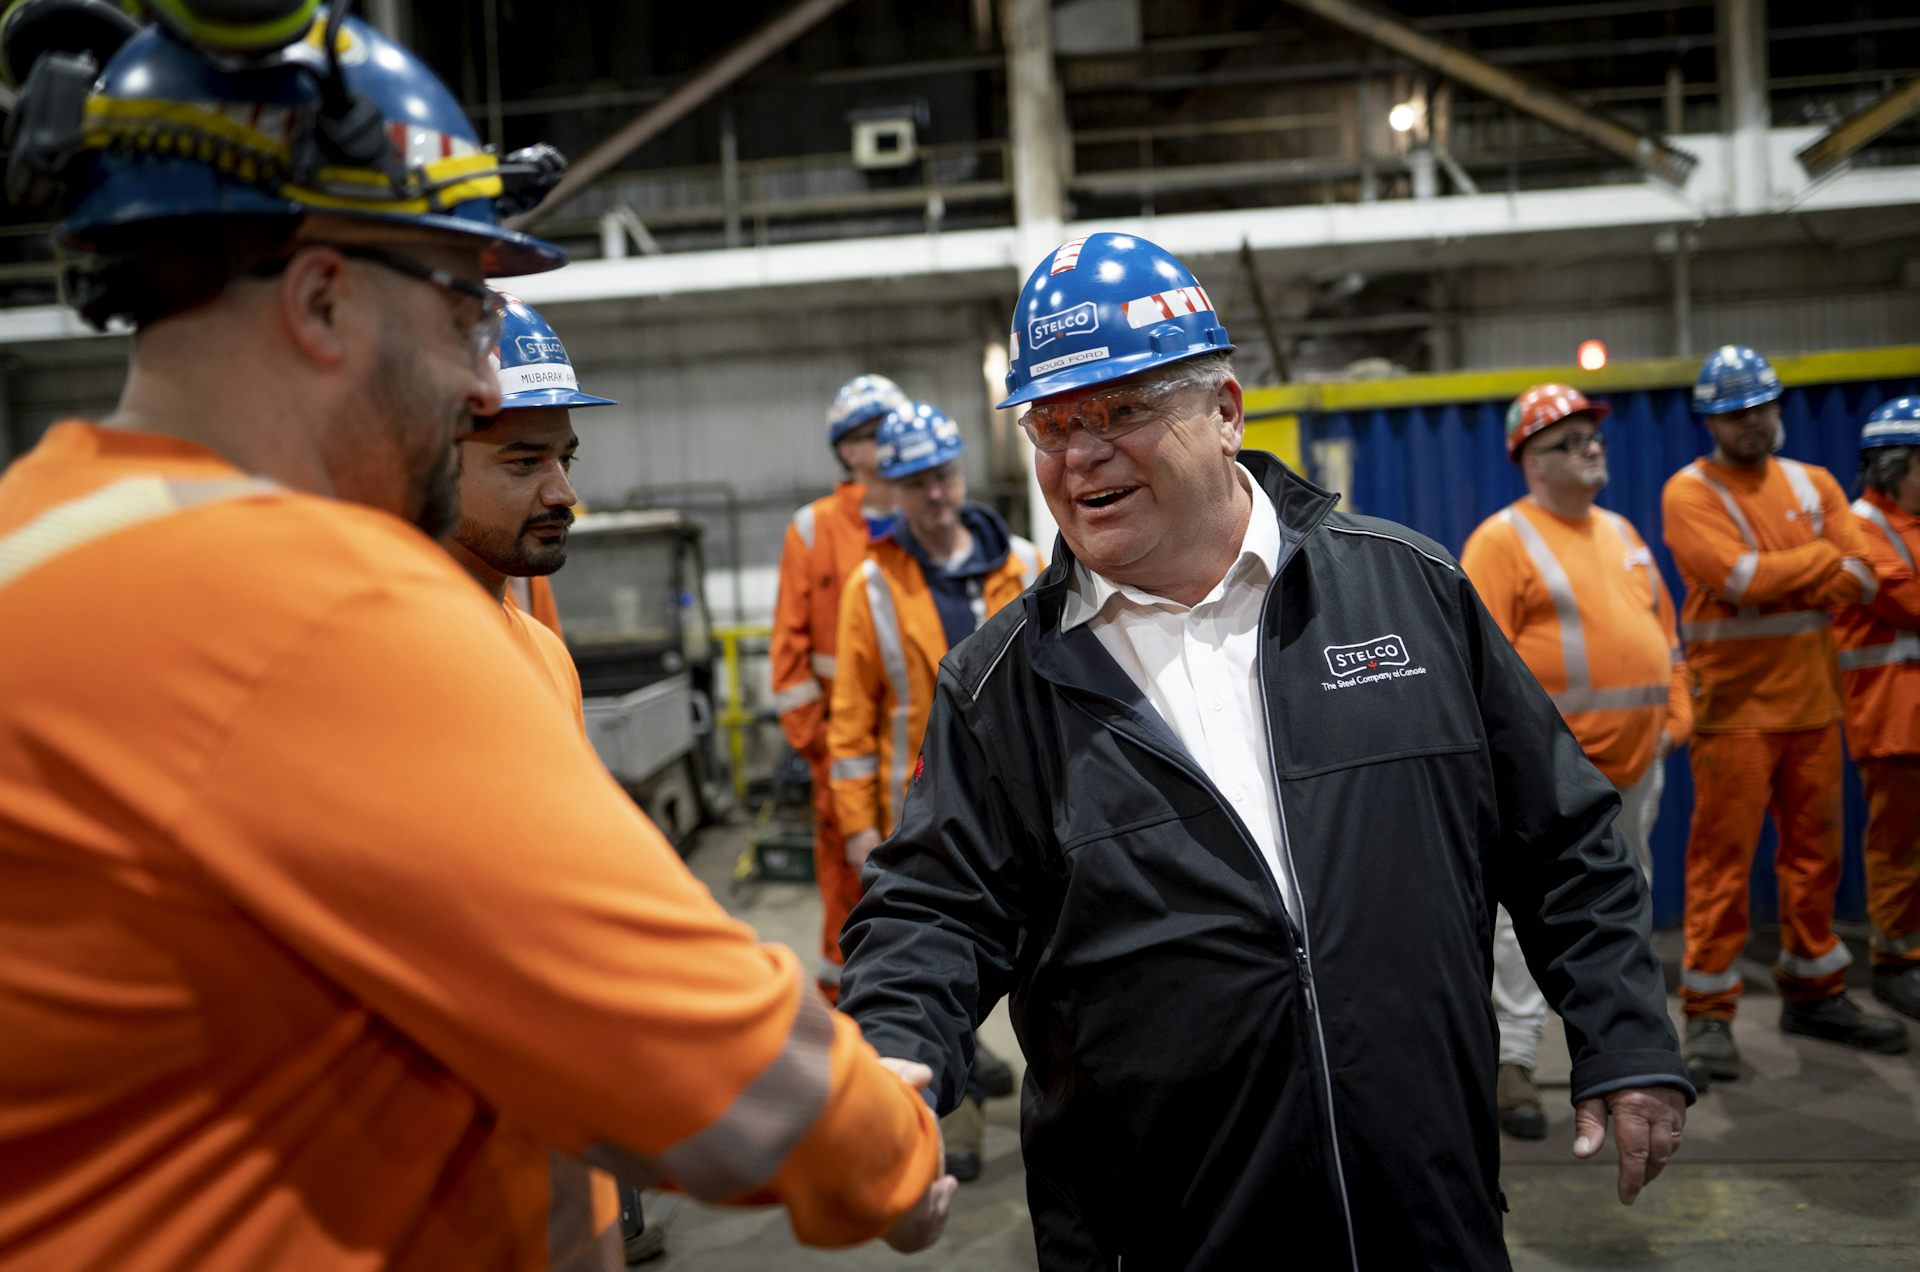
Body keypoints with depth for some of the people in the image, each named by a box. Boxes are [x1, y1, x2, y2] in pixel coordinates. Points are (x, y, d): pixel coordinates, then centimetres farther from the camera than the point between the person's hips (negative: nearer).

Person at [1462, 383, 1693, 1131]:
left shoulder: (1622, 534, 17)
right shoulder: (1502, 540, -8)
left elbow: (1664, 632, 21)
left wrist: (1675, 716, 13)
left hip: (1635, 760, 8)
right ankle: (1511, 1063, -2)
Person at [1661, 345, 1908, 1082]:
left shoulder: (1813, 485, 12)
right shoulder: (1689, 494, -5)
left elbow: (1860, 580, 1)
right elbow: (1740, 577, -19)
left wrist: (1778, 579, -14)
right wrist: (1824, 560, -6)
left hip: (1811, 698, 6)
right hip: (1734, 704, -6)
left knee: (1815, 850, 12)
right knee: (1723, 855, -5)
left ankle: (1812, 993, 26)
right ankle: (1708, 1012, 1)